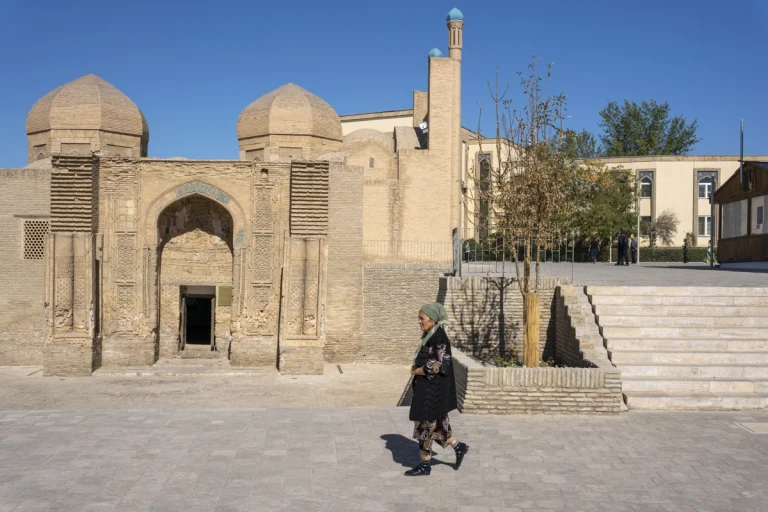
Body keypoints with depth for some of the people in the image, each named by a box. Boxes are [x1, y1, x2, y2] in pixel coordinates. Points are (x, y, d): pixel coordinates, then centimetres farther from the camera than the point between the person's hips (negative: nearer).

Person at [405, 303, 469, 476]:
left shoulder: (439, 338, -19)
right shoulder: (429, 336, 10)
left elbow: (435, 366, -22)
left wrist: (416, 371, -10)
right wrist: (416, 368, 3)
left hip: (433, 389, -9)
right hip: (427, 387, 9)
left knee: (425, 424, 0)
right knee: (436, 423, 16)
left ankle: (425, 465, 11)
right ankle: (458, 447, 29)